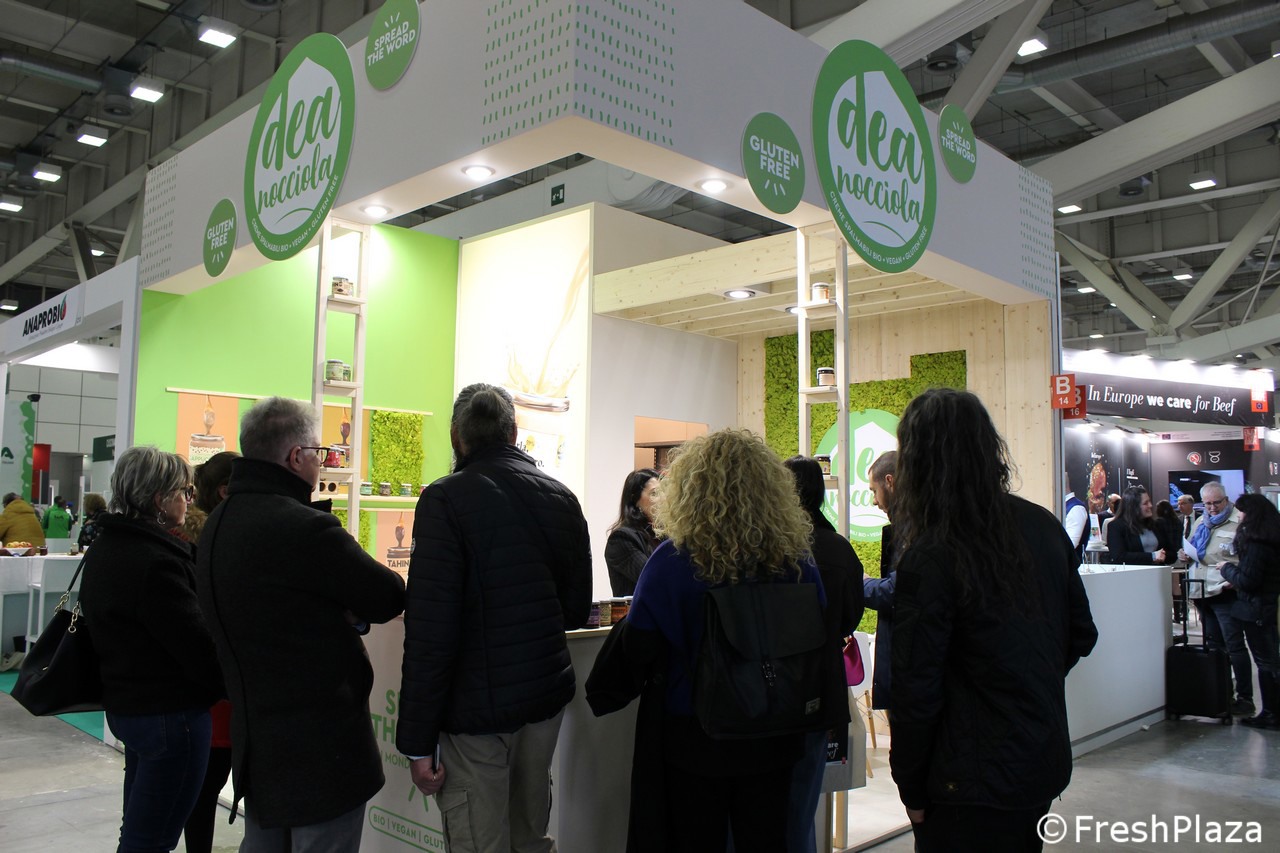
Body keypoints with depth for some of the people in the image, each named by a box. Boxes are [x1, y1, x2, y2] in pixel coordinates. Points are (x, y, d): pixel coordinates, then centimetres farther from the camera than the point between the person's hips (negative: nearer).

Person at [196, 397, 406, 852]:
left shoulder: (215, 526, 6)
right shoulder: (305, 527, -23)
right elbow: (390, 597, -15)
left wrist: (338, 611, -2)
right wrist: (352, 609, 6)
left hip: (253, 736, 9)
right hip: (321, 743, -9)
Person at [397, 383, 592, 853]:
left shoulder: (446, 498, -14)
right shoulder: (561, 496, 5)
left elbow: (430, 630, -18)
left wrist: (417, 741, -13)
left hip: (477, 706, -6)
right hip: (548, 695, 6)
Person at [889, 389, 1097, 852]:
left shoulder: (929, 558, -22)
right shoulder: (1043, 527, 0)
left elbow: (917, 691, -19)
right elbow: (1081, 635, 11)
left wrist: (911, 789, -6)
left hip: (974, 785, -7)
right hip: (1047, 762, 7)